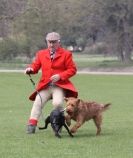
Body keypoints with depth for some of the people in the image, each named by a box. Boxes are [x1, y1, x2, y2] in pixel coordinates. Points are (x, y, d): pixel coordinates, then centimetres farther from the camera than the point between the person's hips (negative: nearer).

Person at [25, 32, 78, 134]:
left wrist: (60, 76, -14)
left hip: (60, 86, -3)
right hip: (45, 86, 3)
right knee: (37, 103, -14)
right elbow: (35, 66, 12)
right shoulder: (41, 54, 12)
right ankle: (31, 125, -14)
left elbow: (72, 70, -1)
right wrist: (30, 69, -13)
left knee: (57, 103, -25)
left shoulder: (66, 54, 2)